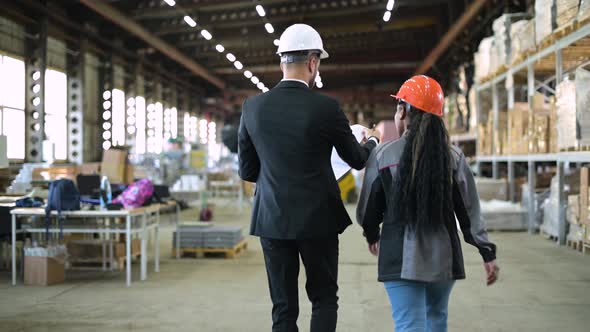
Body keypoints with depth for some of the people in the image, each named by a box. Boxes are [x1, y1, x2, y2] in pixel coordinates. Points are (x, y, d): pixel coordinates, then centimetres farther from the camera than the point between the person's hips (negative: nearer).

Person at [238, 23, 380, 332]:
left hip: (272, 220, 3)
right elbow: (357, 159, 3)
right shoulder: (326, 107, -11)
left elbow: (247, 170, 4)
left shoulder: (252, 106, -2)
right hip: (317, 219, -3)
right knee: (324, 298, 14)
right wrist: (372, 141, 25)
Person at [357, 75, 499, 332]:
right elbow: (469, 210, -1)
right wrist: (487, 253, 7)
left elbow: (368, 209, 1)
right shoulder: (453, 157, -1)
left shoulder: (383, 155, -7)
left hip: (401, 258, -3)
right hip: (443, 256, 3)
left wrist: (372, 236, 21)